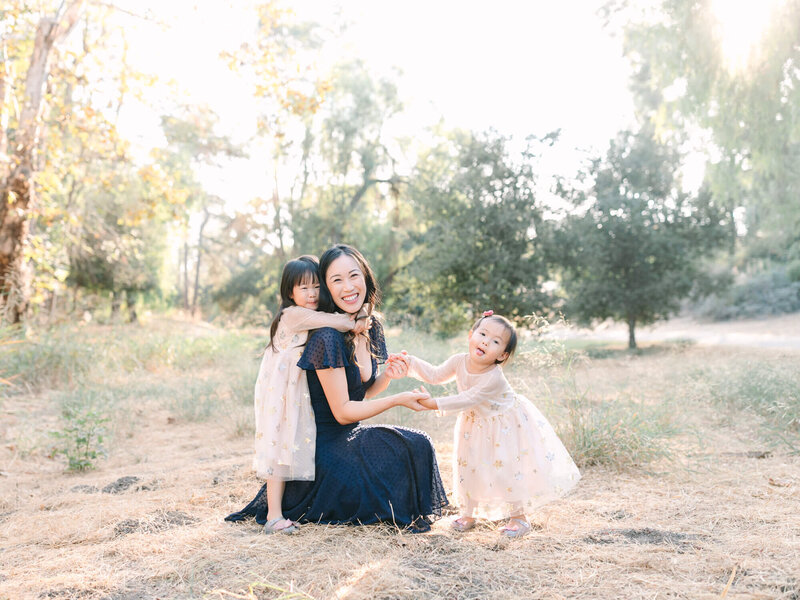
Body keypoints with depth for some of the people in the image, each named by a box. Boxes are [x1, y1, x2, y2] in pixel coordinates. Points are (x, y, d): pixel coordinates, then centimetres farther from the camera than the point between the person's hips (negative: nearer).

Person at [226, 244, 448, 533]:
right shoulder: (327, 338, -22)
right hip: (325, 446, -8)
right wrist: (397, 400, -21)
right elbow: (342, 411, -19)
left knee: (419, 445, -7)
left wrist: (388, 376, -5)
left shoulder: (371, 328, 4)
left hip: (351, 436, 8)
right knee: (409, 448, -17)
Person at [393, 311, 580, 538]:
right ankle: (468, 513, 28)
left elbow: (466, 400, -36)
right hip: (476, 423, 6)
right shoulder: (460, 361, -17)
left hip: (507, 424, -6)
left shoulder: (494, 378, -35)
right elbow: (435, 375, -4)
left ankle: (518, 517, 16)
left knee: (508, 468, -2)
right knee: (468, 466, 10)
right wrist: (410, 363, -15)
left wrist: (433, 403, -38)